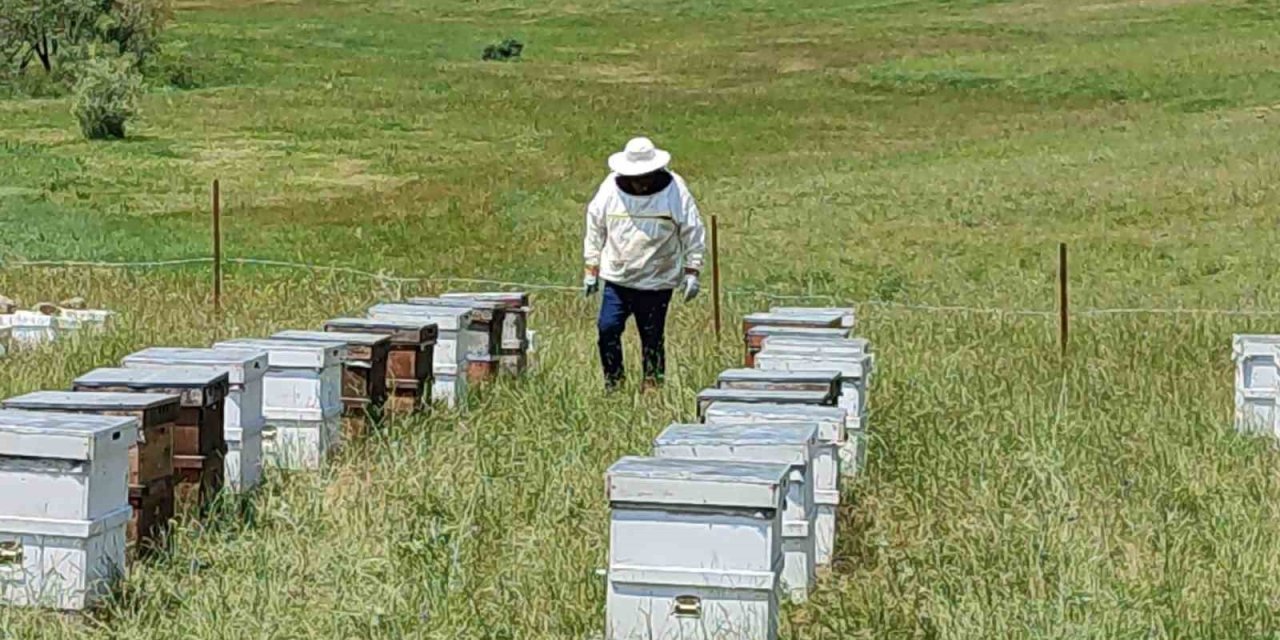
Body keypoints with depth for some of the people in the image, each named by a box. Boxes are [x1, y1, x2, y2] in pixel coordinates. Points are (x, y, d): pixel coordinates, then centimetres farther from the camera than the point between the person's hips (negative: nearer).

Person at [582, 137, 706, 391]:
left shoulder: (674, 191, -6)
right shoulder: (610, 188, -2)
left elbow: (693, 233, 0)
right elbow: (595, 231, 8)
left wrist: (691, 272, -4)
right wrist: (591, 271, 7)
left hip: (657, 282, -2)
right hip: (616, 278, 2)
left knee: (653, 338, 3)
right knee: (607, 328, -7)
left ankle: (653, 386, 16)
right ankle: (613, 382, 9)